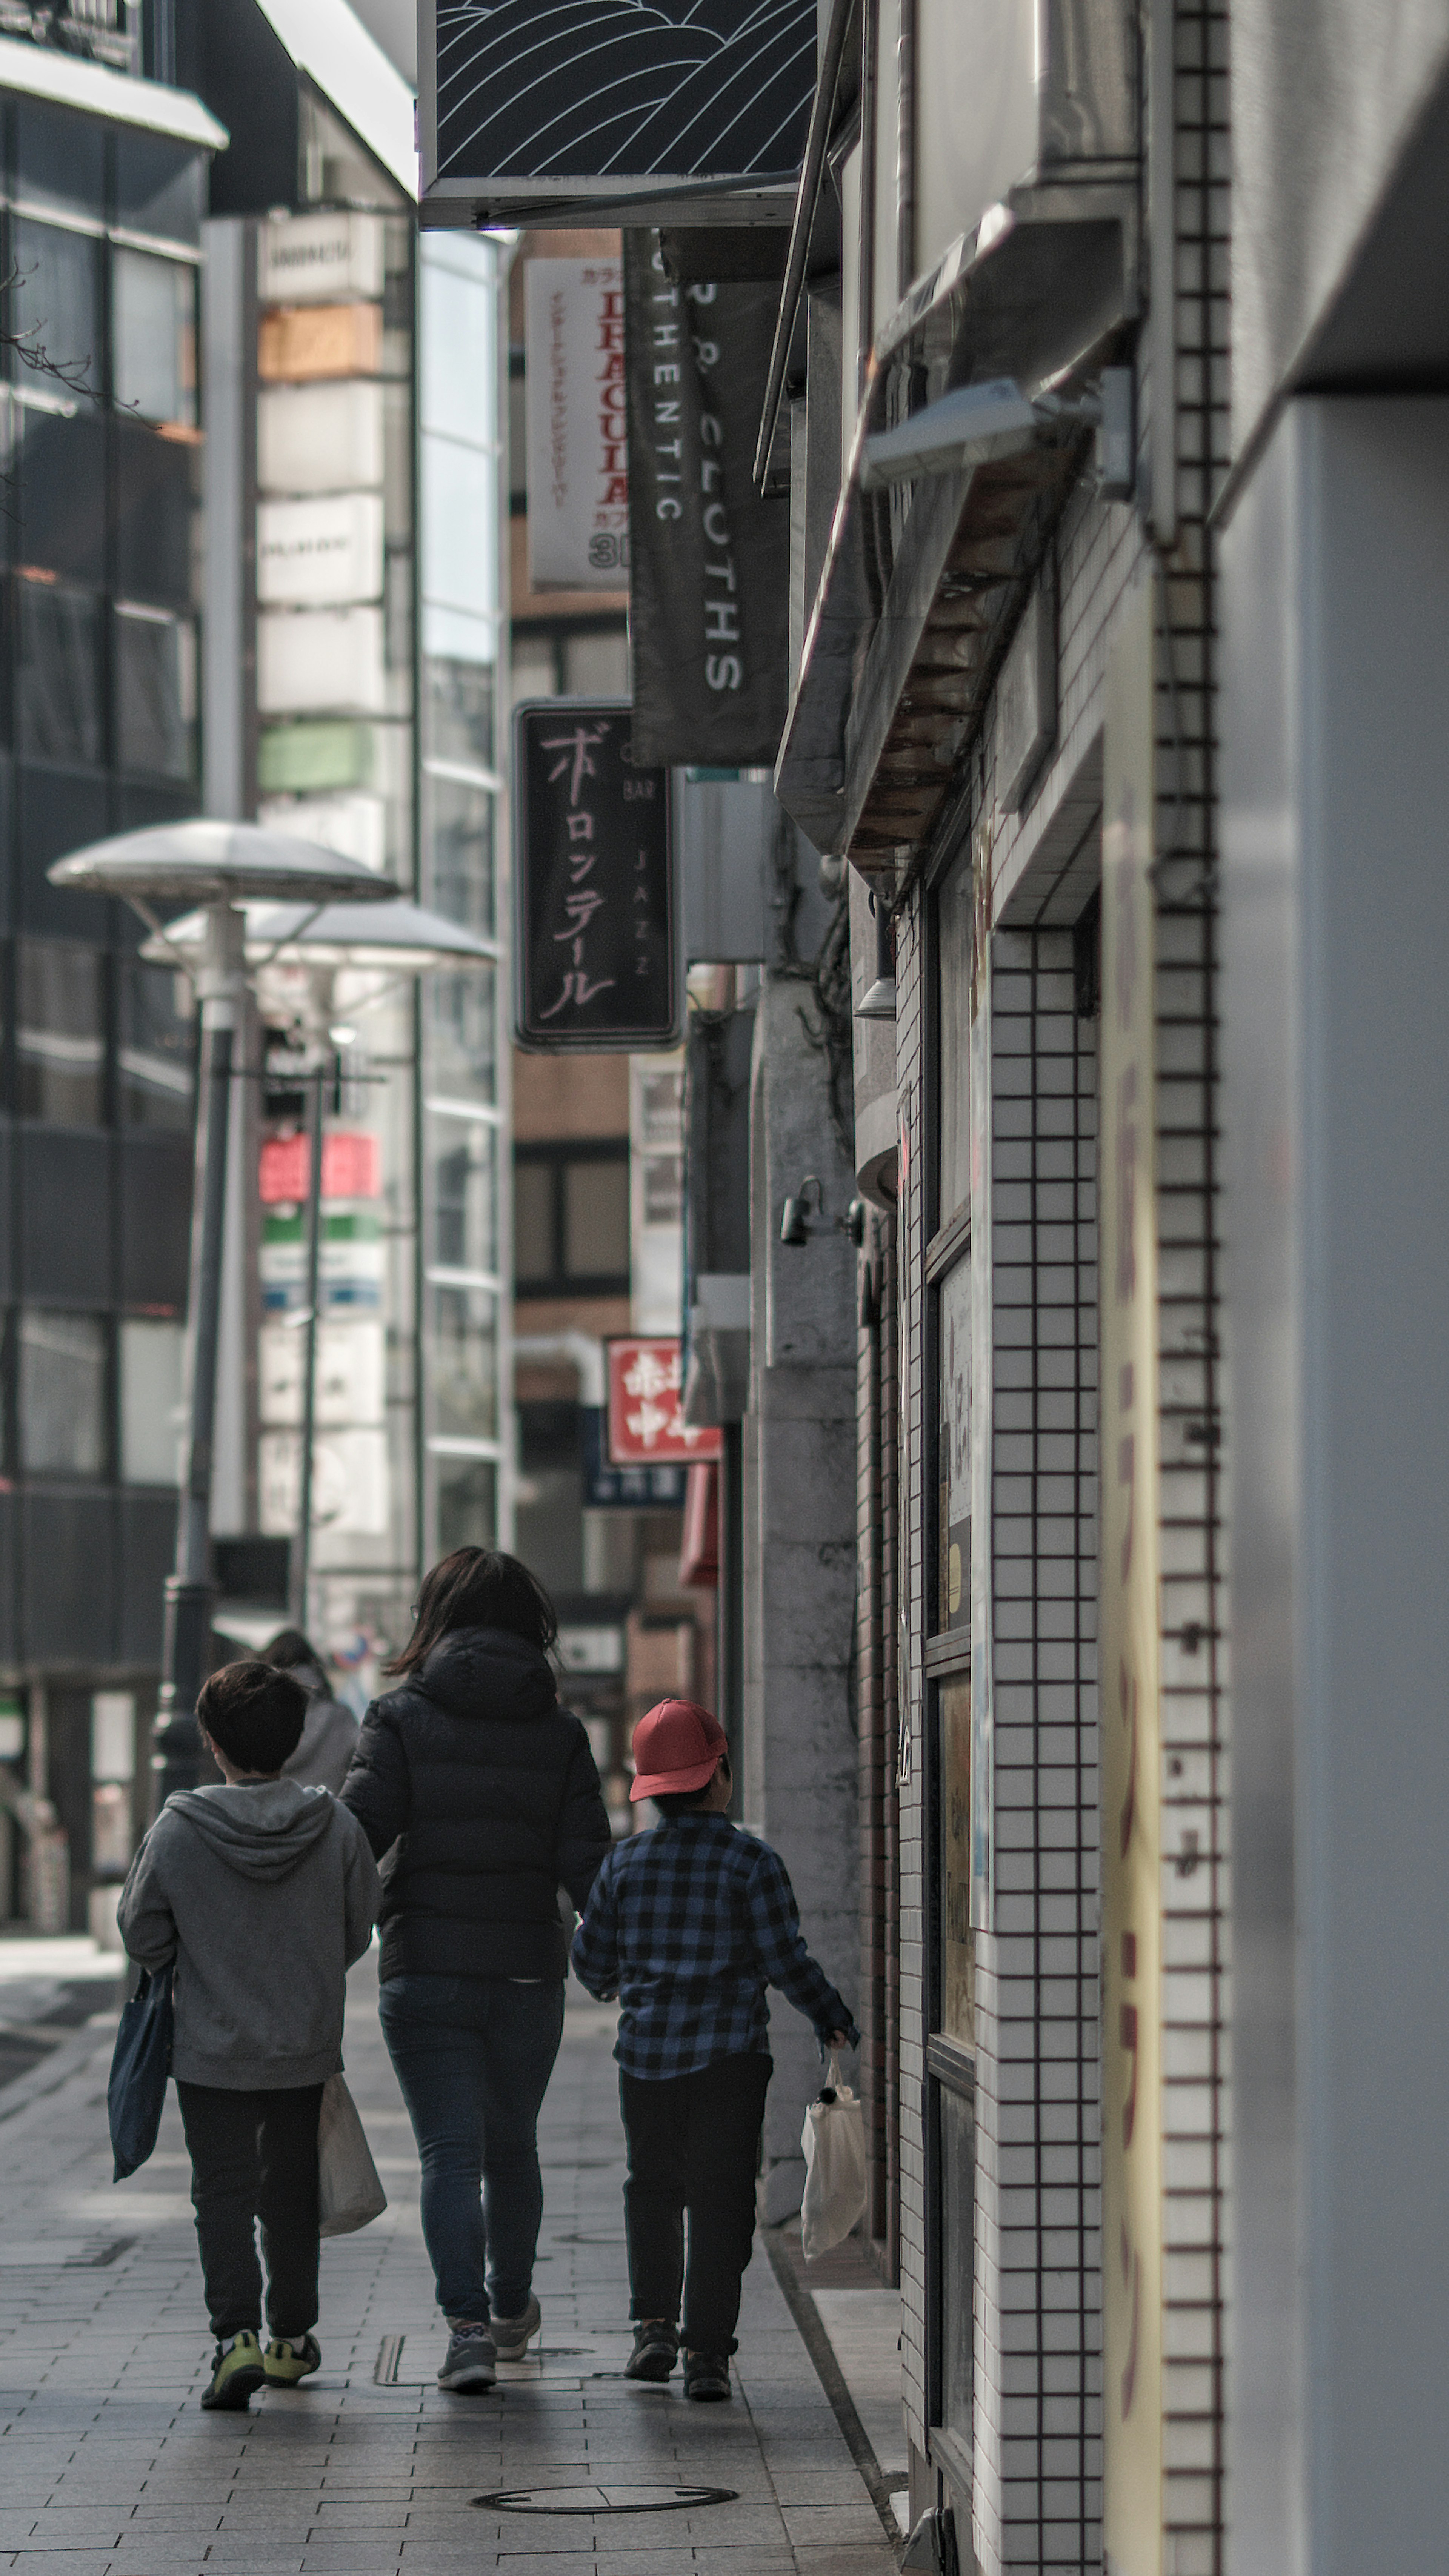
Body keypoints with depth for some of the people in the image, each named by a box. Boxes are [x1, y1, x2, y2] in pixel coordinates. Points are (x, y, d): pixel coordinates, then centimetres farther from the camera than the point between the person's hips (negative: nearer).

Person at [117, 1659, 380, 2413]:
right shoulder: (337, 1827, -9)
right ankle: (292, 2337, 27)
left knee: (223, 2190, 3)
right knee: (291, 2193, 18)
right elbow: (359, 1932, 2)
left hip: (211, 2053, -2)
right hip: (308, 2050, 2)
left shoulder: (177, 1831, -15)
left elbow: (143, 1938, -5)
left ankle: (237, 2335, -15)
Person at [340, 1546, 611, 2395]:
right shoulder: (560, 1733, 1)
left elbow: (356, 1835, -12)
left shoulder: (403, 1719, -5)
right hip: (528, 1973, 2)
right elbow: (586, 1864, -3)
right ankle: (511, 2308, 37)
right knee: (512, 2147, 20)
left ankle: (470, 2326, -17)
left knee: (450, 2153, -2)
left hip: (425, 1973, -2)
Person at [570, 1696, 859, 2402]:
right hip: (729, 2054, -3)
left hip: (645, 2052, 3)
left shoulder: (626, 1862, 1)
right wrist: (832, 2020, 9)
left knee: (652, 2186, 19)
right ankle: (706, 2351, -2)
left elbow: (592, 1958, 8)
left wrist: (608, 1985, 31)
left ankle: (654, 2323, 9)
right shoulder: (751, 1863, -8)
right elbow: (787, 1961, -7)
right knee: (719, 2197, 2)